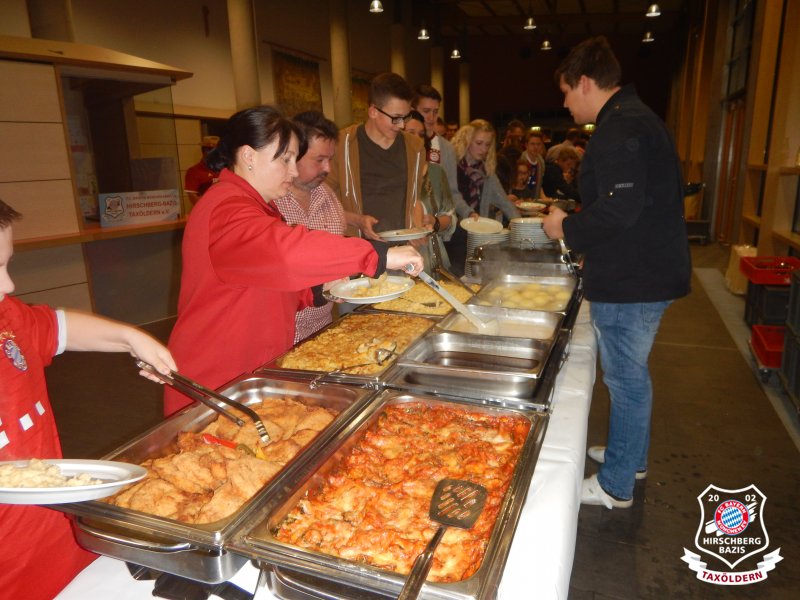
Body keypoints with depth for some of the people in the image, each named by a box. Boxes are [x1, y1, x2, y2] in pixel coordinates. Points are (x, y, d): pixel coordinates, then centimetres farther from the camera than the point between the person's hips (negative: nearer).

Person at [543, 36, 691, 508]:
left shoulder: (619, 128, -18)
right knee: (631, 372, 22)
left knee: (626, 378, 1)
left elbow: (619, 210, -27)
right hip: (647, 272, 11)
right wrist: (576, 227, 17)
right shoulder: (635, 117, 15)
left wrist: (568, 228, -11)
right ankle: (632, 456, 39)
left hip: (631, 280, -11)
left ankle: (616, 486, 18)